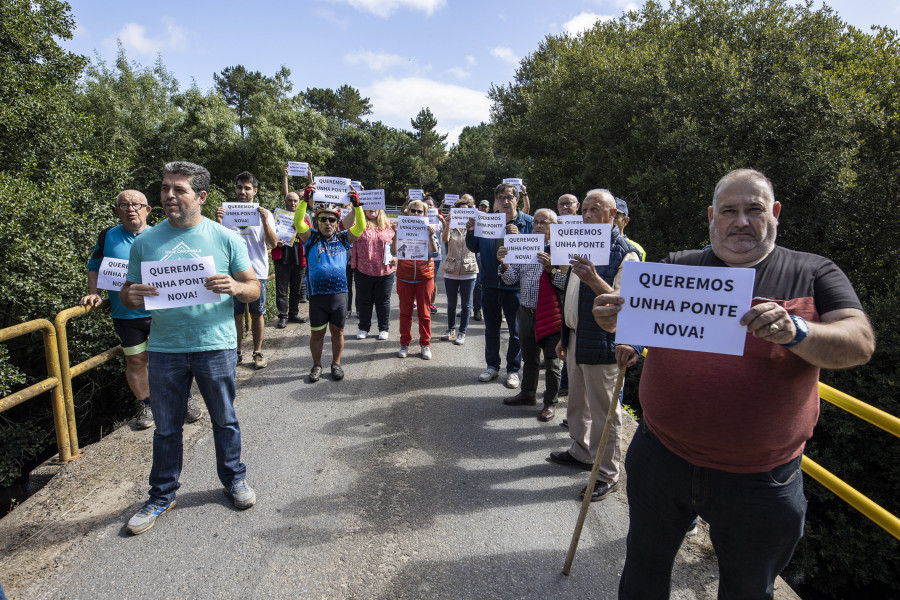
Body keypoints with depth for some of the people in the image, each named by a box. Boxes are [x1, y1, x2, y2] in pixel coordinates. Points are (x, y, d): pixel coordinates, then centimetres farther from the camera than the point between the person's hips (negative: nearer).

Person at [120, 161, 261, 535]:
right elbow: (127, 293, 10)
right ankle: (162, 496, 32)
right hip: (164, 349, 2)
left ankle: (234, 479, 34)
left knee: (224, 420, 13)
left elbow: (254, 289, 0)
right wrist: (131, 296, -14)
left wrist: (235, 287, -22)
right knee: (166, 426, 14)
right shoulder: (146, 241, 4)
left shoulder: (226, 238, -2)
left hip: (215, 346, -1)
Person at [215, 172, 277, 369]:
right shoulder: (227, 212, 5)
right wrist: (218, 223, -15)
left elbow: (273, 244, -6)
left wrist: (265, 222, -20)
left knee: (257, 315, 8)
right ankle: (237, 352, 20)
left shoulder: (264, 214, 2)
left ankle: (257, 352, 20)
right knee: (236, 315, 8)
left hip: (258, 273, -1)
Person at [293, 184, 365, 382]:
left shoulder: (343, 238, 6)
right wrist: (305, 199, -22)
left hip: (339, 293, 1)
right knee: (317, 332, 9)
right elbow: (298, 222, -12)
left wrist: (356, 204, -17)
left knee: (337, 331, 11)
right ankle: (317, 365, 26)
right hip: (317, 295, -1)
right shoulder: (311, 238, 3)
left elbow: (360, 226, -5)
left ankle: (336, 364, 28)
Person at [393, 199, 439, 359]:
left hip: (424, 276, 0)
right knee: (405, 312, 8)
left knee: (424, 312, 7)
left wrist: (430, 236, -24)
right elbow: (394, 252, -7)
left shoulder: (428, 229, 3)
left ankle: (425, 345, 18)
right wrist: (396, 234, -20)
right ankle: (404, 344, 20)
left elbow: (434, 252, -9)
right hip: (404, 276, 0)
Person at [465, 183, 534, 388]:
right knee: (491, 329, 16)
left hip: (515, 285, -3)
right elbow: (475, 248, 10)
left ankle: (513, 370, 24)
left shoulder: (528, 222, -5)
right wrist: (471, 232, -7)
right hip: (491, 283, 3)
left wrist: (518, 237, -24)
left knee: (516, 332, 8)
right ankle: (492, 366, 32)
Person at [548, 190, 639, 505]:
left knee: (604, 411, 2)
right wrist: (565, 335, 20)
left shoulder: (624, 253, -13)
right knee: (577, 402, 20)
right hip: (576, 339, 8)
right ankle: (581, 452, 39)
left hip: (601, 343, -8)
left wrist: (595, 281, -33)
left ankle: (607, 475, 17)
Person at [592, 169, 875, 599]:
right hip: (662, 457, 1)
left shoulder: (813, 273, -3)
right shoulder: (678, 267, 1)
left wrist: (796, 331, -33)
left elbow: (860, 343, -12)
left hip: (759, 479, -1)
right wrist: (613, 315, -25)